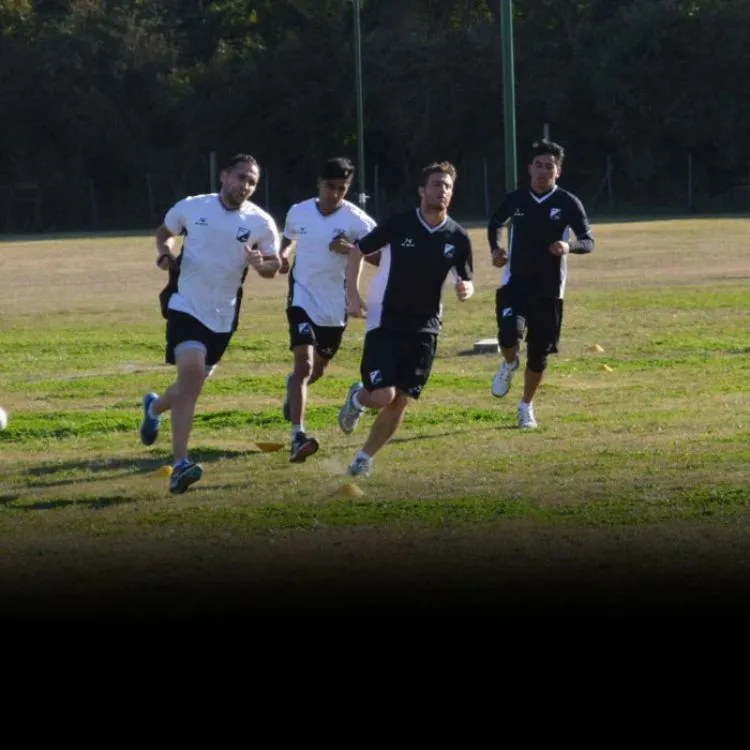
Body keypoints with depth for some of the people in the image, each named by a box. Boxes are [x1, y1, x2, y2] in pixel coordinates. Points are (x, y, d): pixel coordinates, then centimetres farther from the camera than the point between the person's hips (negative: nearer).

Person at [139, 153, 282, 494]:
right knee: (192, 372, -24)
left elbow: (274, 266, 4)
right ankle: (180, 464, -26)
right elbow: (164, 231, 16)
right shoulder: (191, 207, -3)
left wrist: (259, 264, -19)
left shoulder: (261, 223, -4)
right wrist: (164, 252, -6)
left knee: (192, 384, 14)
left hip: (222, 316, 3)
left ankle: (154, 407, 52)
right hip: (185, 305, -3)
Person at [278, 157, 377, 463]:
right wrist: (284, 254, -1)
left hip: (335, 306, 1)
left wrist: (350, 250, -30)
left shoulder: (355, 220, -11)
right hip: (303, 298, -1)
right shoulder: (298, 212, -1)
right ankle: (298, 436, -25)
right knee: (304, 362, -20)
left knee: (317, 369, 18)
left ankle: (293, 387, 56)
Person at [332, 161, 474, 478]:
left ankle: (364, 458, 19)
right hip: (385, 323, -3)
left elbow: (467, 281, 9)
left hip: (424, 329, 3)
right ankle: (357, 398, 23)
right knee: (382, 396, -14)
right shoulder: (398, 224, -9)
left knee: (401, 402, 1)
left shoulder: (458, 237, -1)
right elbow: (358, 250, 3)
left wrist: (465, 290, -15)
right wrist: (352, 294, -7)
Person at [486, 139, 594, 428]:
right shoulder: (515, 199, 1)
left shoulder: (568, 203, -4)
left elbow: (588, 242, -4)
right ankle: (509, 364, 9)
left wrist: (569, 246, -26)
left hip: (549, 290, 0)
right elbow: (494, 224, 21)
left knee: (539, 353, 5)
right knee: (510, 332, -27)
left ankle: (526, 406, 28)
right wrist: (494, 249, 2)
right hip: (515, 284, 0)